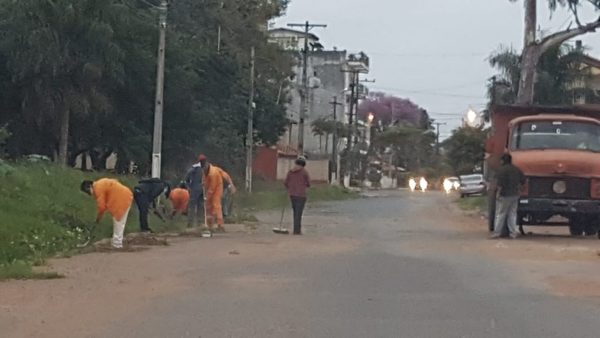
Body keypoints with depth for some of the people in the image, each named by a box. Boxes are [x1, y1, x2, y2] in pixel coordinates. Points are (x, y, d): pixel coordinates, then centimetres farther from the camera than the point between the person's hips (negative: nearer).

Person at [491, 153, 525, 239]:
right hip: (515, 195, 6)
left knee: (500, 214, 1)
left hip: (504, 196, -6)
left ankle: (497, 233, 3)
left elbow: (500, 184, -20)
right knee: (512, 214, 10)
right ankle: (514, 231, 2)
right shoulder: (517, 169, 8)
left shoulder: (502, 170, -13)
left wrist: (498, 193, -13)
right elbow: (522, 181, 11)